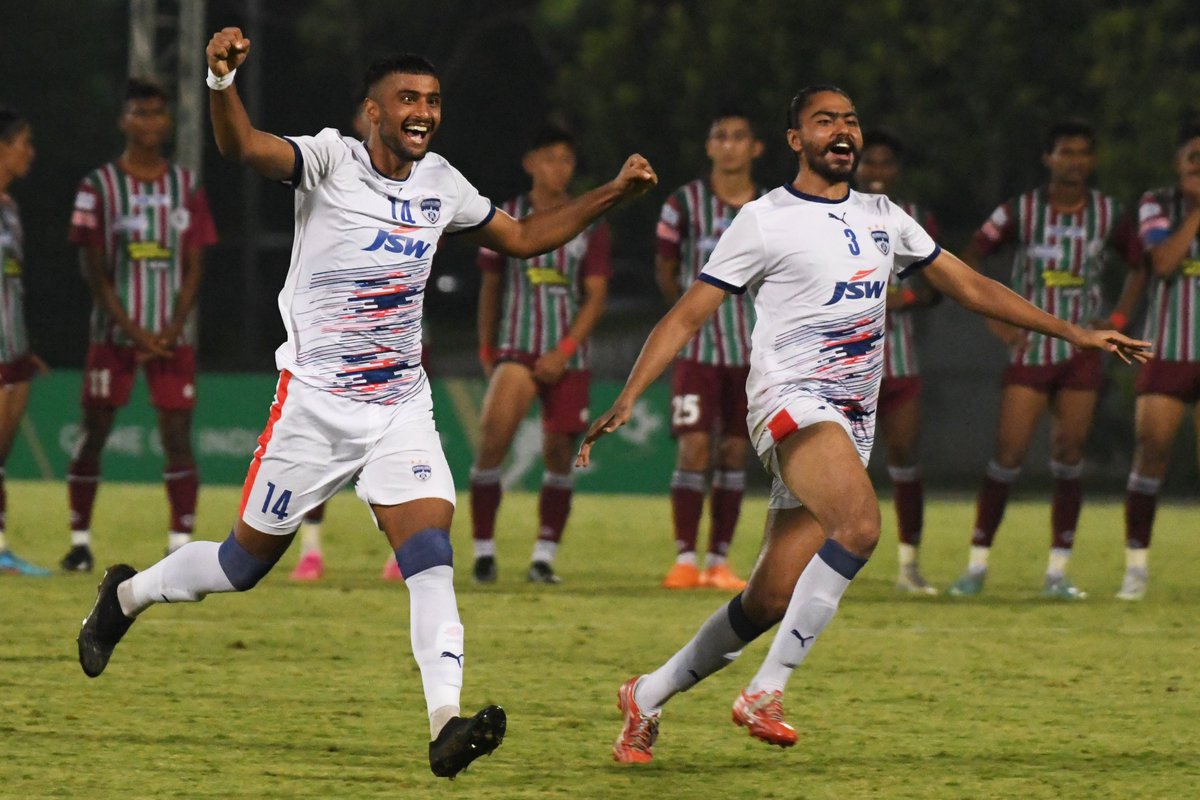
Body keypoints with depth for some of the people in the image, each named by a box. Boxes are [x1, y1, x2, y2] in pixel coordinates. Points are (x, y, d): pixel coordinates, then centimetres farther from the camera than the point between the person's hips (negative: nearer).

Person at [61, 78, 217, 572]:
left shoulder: (186, 186, 8)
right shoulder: (99, 186, 1)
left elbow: (194, 267, 5)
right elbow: (93, 268, -3)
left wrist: (172, 330, -8)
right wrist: (132, 330, -12)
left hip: (173, 335, 1)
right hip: (113, 332, -1)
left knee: (177, 434, -6)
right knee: (95, 432, 0)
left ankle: (180, 544, -7)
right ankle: (80, 540, 8)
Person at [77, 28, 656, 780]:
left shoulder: (440, 182, 7)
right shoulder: (331, 160, -12)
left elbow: (523, 237, 24)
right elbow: (241, 146, -32)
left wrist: (613, 193, 17)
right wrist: (223, 81, -53)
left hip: (402, 404, 4)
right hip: (315, 401, -4)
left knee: (432, 555, -16)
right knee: (247, 561, 8)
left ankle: (446, 723, -25)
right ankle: (127, 594, 36)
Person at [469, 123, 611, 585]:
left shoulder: (589, 226, 4)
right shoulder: (507, 219, 5)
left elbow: (596, 296, 1)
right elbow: (490, 287, 14)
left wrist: (564, 351, -10)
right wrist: (486, 348, 13)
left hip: (568, 358, 1)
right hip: (516, 349, -1)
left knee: (559, 455, 1)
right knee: (494, 437, -21)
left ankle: (543, 558, 12)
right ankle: (483, 550, -12)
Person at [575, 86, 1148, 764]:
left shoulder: (884, 218, 18)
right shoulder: (764, 220, 1)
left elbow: (971, 287, 23)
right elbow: (688, 314, 1)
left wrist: (1079, 334, 19)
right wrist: (625, 402, -9)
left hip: (852, 426, 6)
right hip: (789, 399, -6)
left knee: (770, 602, 1)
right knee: (861, 523, -33)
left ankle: (648, 697, 19)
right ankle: (766, 693, -30)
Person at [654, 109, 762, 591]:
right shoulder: (684, 203, -3)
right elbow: (665, 268, 8)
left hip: (751, 348, 2)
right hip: (697, 346, -2)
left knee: (734, 452, 4)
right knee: (694, 447, -11)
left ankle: (720, 560, 10)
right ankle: (685, 559, -7)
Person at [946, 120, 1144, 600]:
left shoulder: (1109, 215, 2)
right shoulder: (1020, 212, -4)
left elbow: (1140, 265, 16)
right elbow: (969, 262, 3)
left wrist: (1118, 319, 4)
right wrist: (995, 321, -5)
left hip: (1082, 351, 2)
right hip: (1030, 351, -2)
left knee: (1069, 458, -2)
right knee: (1008, 455, -8)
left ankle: (1058, 572, 3)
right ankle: (977, 564, 0)